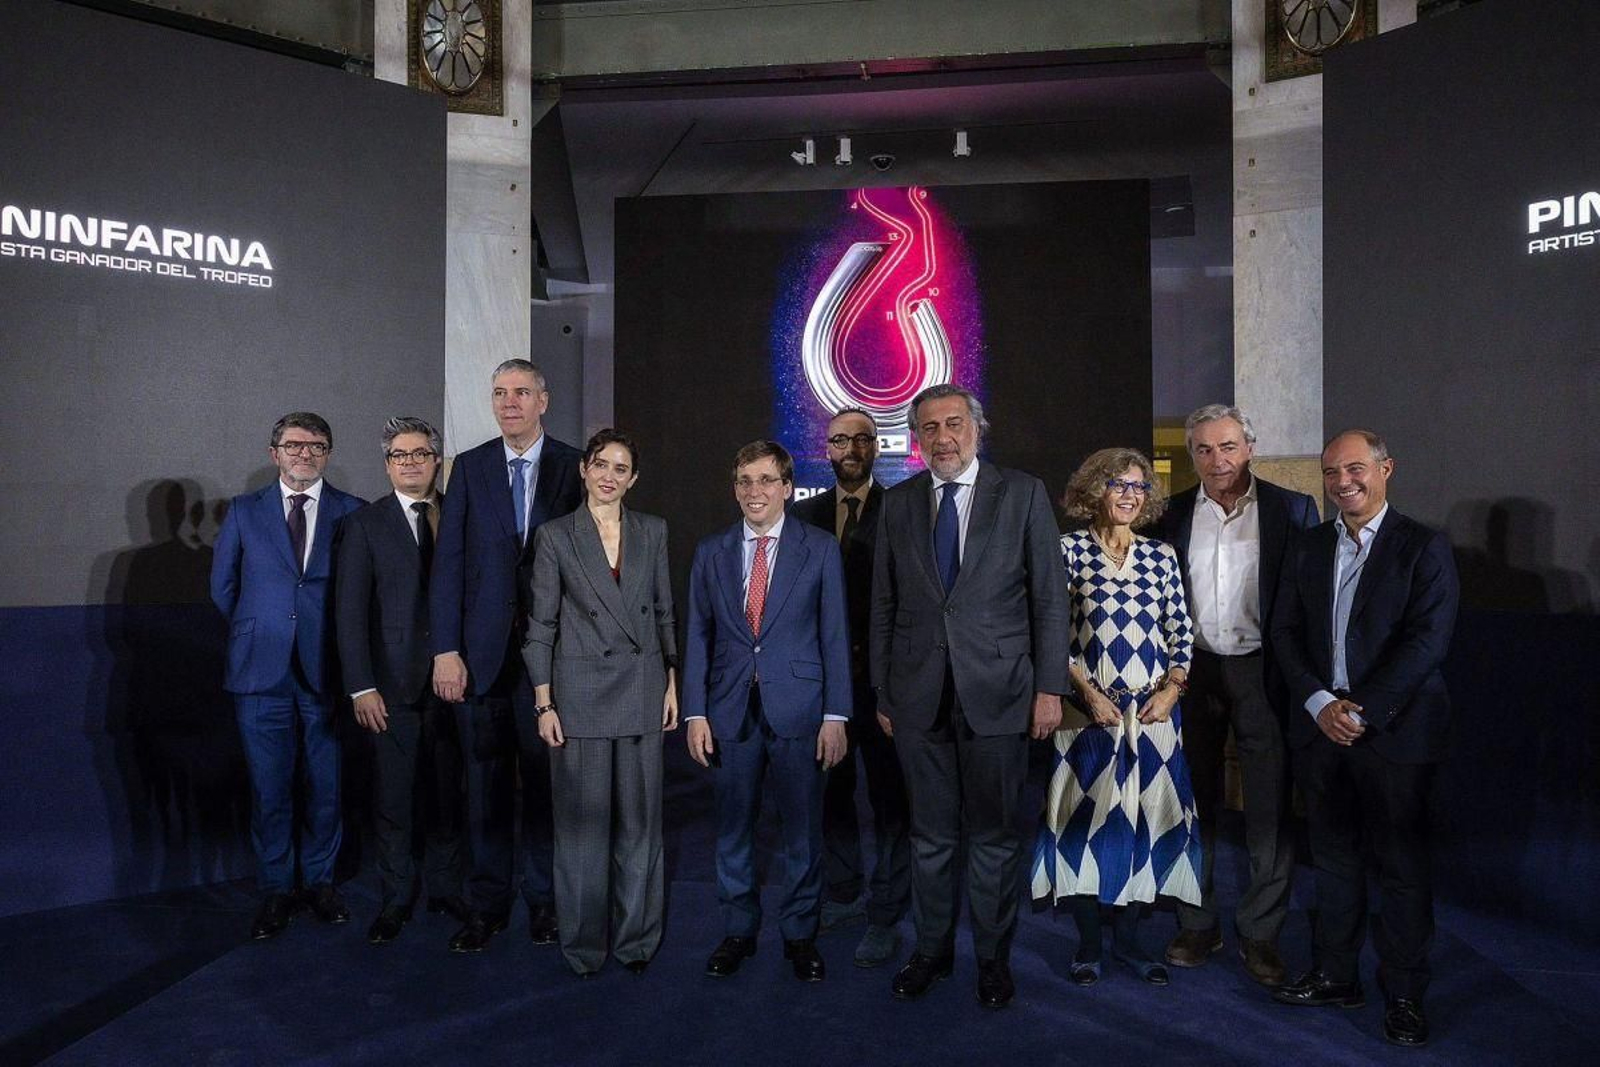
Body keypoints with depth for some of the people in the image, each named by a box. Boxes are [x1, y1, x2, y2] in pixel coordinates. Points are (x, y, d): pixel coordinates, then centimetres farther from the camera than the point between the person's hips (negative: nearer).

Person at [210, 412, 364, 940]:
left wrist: (340, 641, 1)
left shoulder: (353, 514, 2)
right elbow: (222, 588, 12)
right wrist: (259, 631, 10)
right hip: (262, 674, 1)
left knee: (327, 787, 9)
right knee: (269, 791, 6)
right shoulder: (244, 512, 7)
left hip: (327, 673, 0)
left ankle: (320, 881, 26)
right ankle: (276, 890, 21)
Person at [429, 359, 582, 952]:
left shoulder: (573, 468, 2)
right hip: (482, 652, 1)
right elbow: (448, 563, 3)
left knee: (546, 780, 7)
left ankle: (544, 900, 23)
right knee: (486, 783, 8)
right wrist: (445, 650, -4)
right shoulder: (470, 467, 7)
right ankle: (486, 905, 22)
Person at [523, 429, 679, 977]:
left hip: (642, 689, 2)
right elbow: (541, 625, -1)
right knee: (582, 818, 5)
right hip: (581, 690, -2)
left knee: (639, 815, 8)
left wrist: (672, 683, 6)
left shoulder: (652, 531, 6)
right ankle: (583, 940, 21)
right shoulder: (556, 536, -1)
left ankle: (636, 935, 23)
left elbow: (664, 613, 10)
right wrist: (544, 704, -4)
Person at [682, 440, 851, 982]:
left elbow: (834, 635, -1)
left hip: (798, 708, -2)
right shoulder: (711, 552, 7)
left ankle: (800, 934, 24)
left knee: (803, 829, 7)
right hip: (730, 710, 2)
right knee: (733, 829, 11)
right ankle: (738, 931, 28)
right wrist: (695, 713, 1)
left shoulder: (820, 549, 1)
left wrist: (835, 715, -5)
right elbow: (697, 635, 7)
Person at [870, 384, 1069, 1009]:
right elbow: (884, 606, 9)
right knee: (930, 835, 13)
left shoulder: (1023, 495, 0)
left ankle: (993, 958, 26)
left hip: (997, 692, -2)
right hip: (919, 697, 2)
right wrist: (882, 692, 7)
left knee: (994, 835, 8)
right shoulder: (898, 504, 7)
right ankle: (931, 951, 30)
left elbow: (1049, 598, -1)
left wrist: (1050, 688, -5)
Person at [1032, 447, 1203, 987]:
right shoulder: (1069, 551, -3)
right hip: (1088, 709, -3)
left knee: (1145, 815, 6)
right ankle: (1088, 938, 17)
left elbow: (1180, 633, 9)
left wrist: (1171, 689, -6)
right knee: (1086, 815, 3)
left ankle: (1127, 935, 22)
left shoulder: (1162, 556, 7)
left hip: (1153, 710, 3)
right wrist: (1089, 693, -11)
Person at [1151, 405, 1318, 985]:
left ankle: (1260, 933, 20)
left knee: (1269, 809, 5)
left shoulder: (1291, 509, -2)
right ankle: (1198, 923, 25)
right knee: (1195, 802, 11)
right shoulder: (1174, 514, 4)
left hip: (1263, 673, -2)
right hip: (1194, 671, 2)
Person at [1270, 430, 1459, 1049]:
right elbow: (1285, 632, 6)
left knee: (1402, 865, 5)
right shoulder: (1309, 549, 10)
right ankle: (1335, 975, 26)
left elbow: (1428, 640, -13)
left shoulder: (1424, 548, -4)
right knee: (1333, 858, 13)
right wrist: (1319, 703, -8)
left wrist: (1363, 711, -17)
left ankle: (1403, 995, 19)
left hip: (1396, 732, -4)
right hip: (1321, 728, 4)